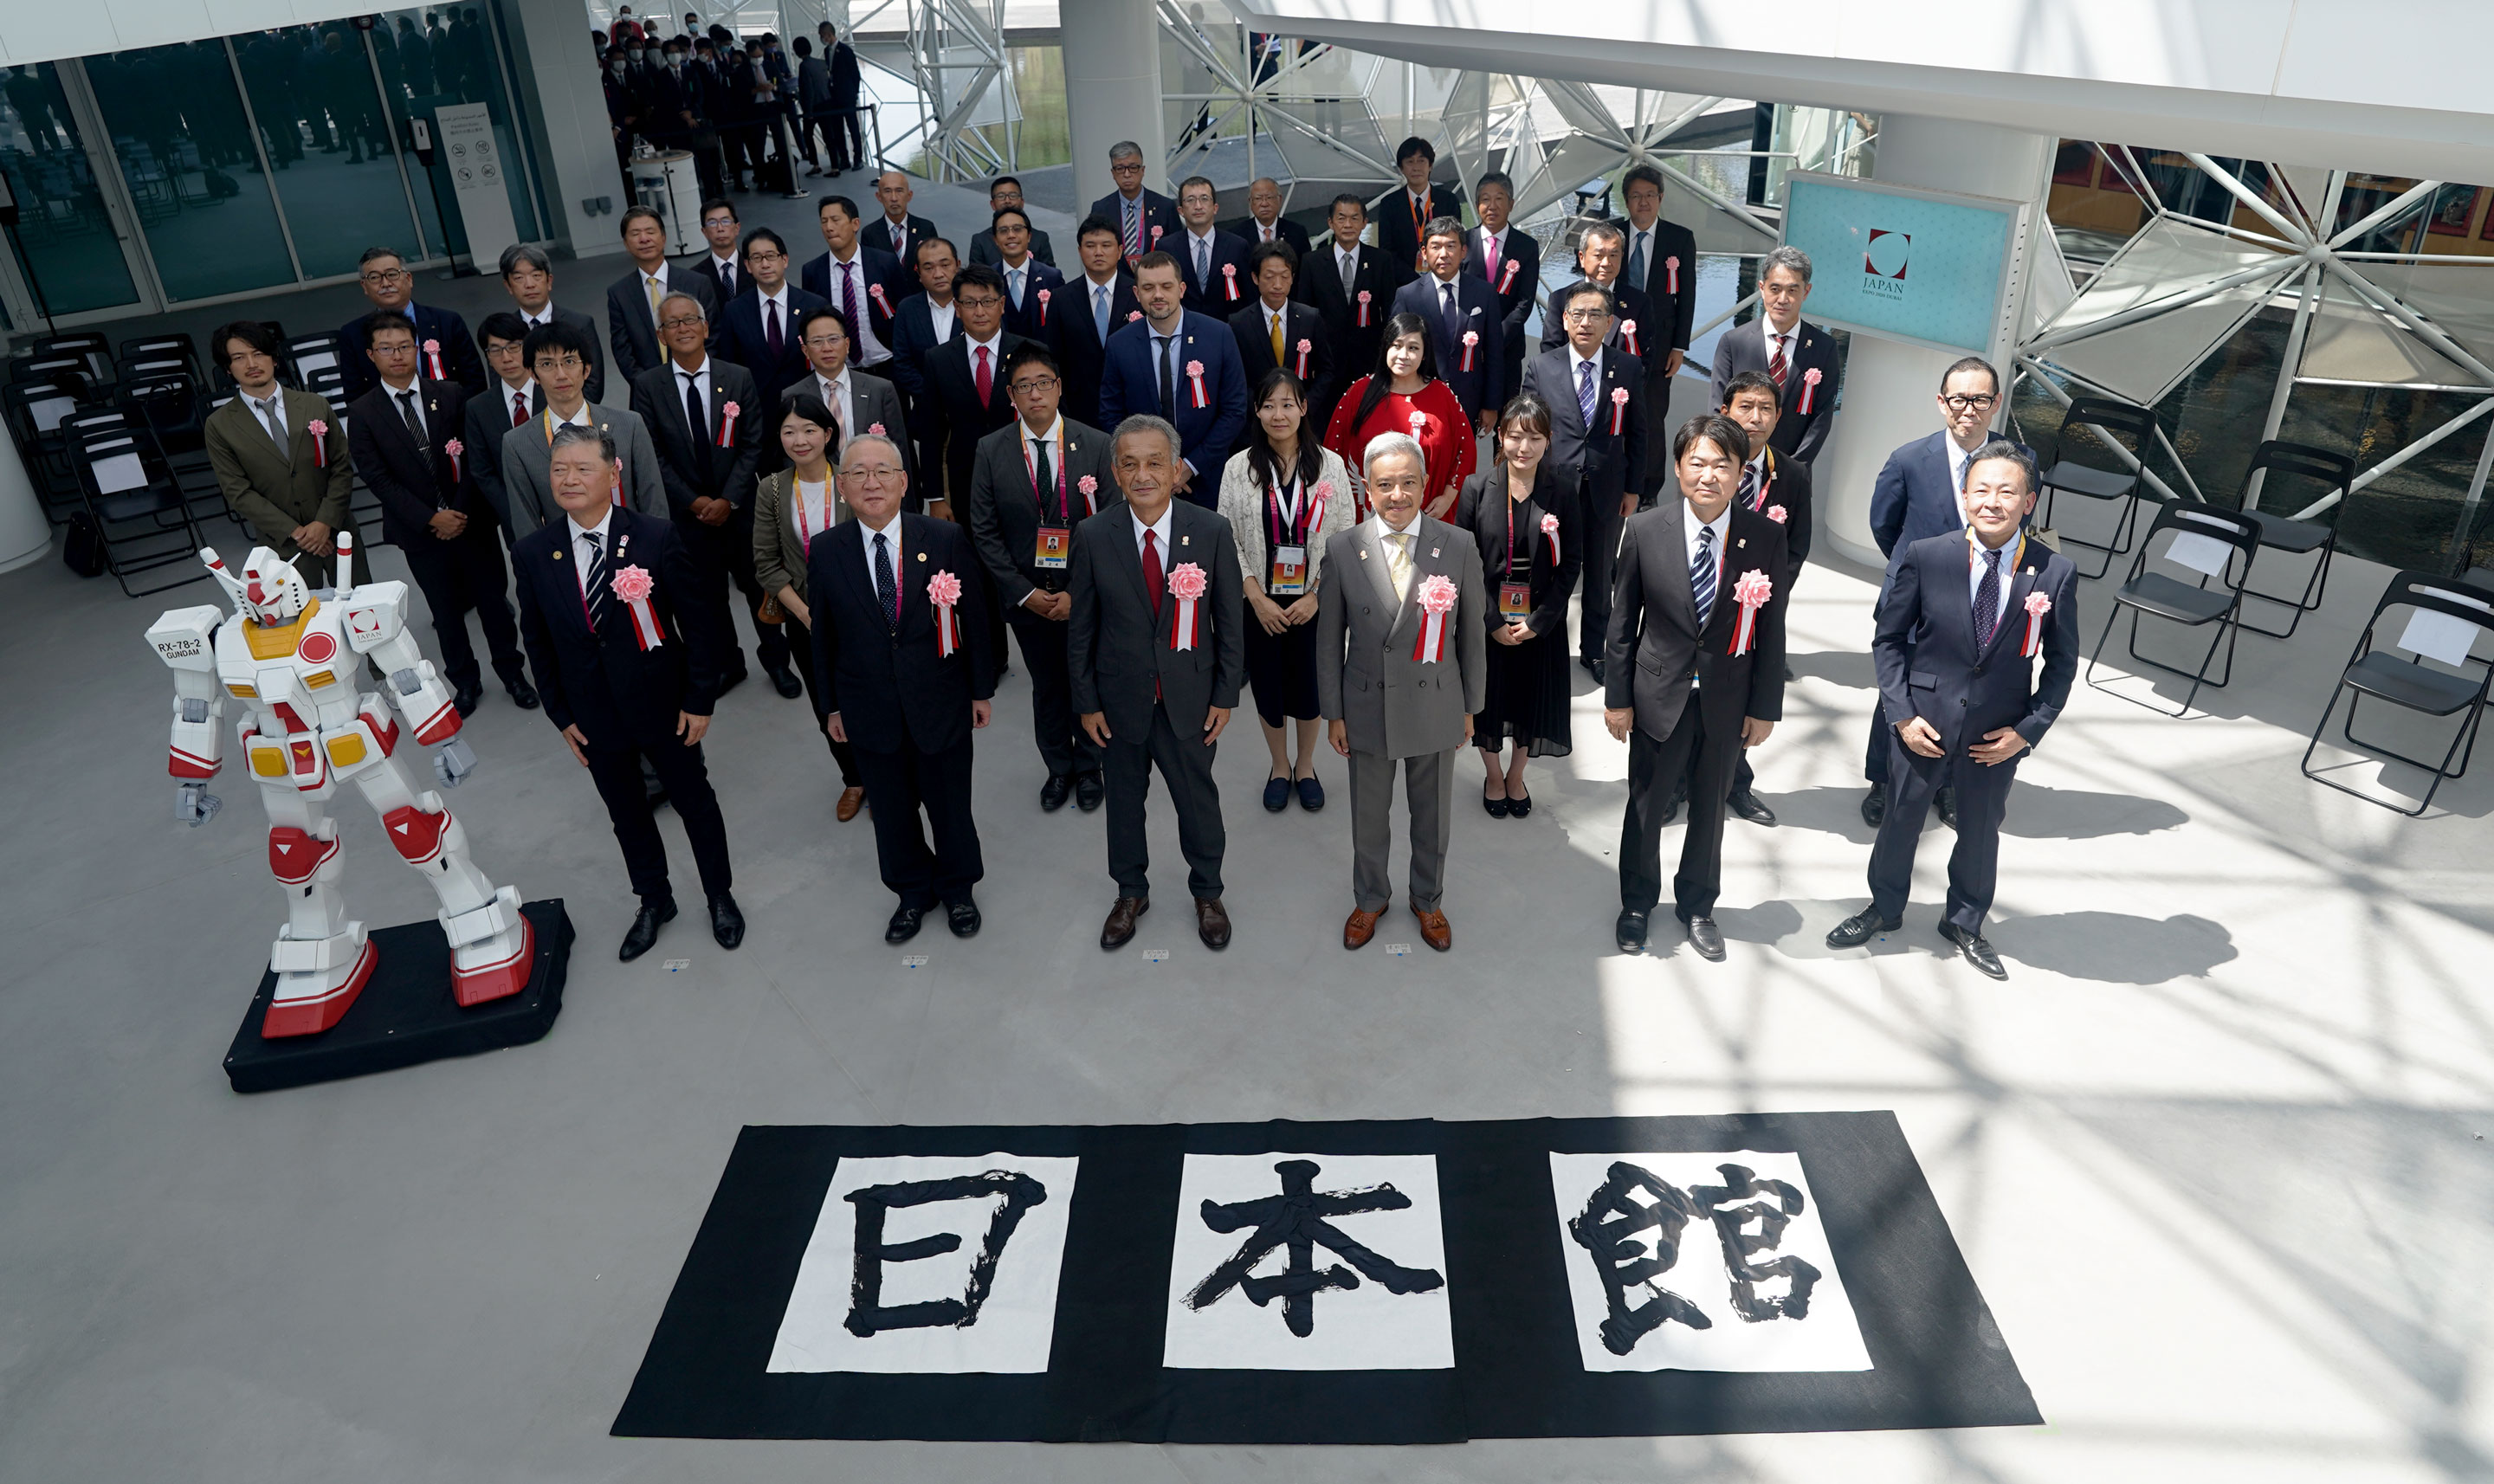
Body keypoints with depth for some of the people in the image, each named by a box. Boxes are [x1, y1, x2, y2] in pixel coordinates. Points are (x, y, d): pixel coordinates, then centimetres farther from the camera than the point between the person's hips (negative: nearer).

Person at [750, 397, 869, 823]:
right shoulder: (771, 490, -3)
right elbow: (767, 564, -2)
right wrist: (806, 614, -10)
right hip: (804, 621, 3)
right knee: (828, 709, 16)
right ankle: (853, 780, 39)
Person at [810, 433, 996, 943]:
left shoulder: (948, 540, -9)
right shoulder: (824, 553, -5)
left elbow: (973, 619, -2)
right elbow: (824, 635, 3)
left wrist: (982, 689, 1)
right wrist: (831, 705, 6)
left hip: (941, 704, -1)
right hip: (870, 712, 1)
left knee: (950, 805, 14)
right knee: (891, 811, 15)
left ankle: (958, 888, 38)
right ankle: (913, 891, 38)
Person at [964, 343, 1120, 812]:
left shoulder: (1097, 445, -10)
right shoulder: (991, 451, -5)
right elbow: (985, 532, -3)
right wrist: (1024, 593, -9)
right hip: (1027, 595, 1)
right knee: (1047, 686, 16)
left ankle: (1088, 767, 36)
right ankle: (1058, 768, 37)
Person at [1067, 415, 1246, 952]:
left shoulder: (1212, 532, -9)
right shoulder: (1093, 536, -9)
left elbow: (1229, 622, -3)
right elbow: (1080, 628, -2)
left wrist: (1225, 696, -3)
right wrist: (1087, 701, -2)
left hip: (1190, 699, 0)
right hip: (1120, 700, 1)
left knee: (1198, 799, 14)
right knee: (1124, 800, 17)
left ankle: (1207, 893, 38)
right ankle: (1131, 893, 40)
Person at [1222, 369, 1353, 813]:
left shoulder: (1331, 465, -5)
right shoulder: (1239, 467, -4)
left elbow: (1345, 540, -3)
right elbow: (1228, 540, -4)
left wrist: (1315, 596, -12)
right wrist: (1258, 598, -11)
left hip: (1314, 604, 0)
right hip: (1260, 605, 0)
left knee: (1309, 687, 9)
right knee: (1268, 687, 11)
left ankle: (1305, 767, 35)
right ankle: (1280, 767, 35)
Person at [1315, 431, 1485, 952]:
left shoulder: (1458, 546, -8)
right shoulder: (1342, 549, -9)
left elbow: (1471, 632, 0)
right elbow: (1329, 639, -2)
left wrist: (1470, 707, 4)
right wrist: (1333, 713, 0)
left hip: (1436, 708, 0)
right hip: (1368, 708, 0)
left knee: (1432, 817, 17)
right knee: (1368, 816, 17)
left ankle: (1428, 900, 41)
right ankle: (1370, 899, 41)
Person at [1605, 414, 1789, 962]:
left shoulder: (1766, 536, -10)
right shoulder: (1644, 530, -11)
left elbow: (1770, 627, -3)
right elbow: (1623, 622, -3)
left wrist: (1765, 707, -1)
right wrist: (1618, 697, -2)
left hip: (1728, 700, 1)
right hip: (1659, 695, 0)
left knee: (1710, 807, 17)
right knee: (1645, 804, 14)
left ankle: (1697, 905, 39)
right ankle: (1637, 903, 37)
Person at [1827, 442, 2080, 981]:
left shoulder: (2056, 573, -10)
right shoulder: (1926, 556, -12)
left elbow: (2061, 662, 0)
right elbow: (1889, 639, -3)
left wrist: (2028, 729, -8)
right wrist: (1901, 714, -9)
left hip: (1997, 735, 1)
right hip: (1924, 723, -1)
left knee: (1981, 830, 18)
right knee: (1901, 819, 16)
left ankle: (1965, 923, 41)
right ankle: (1884, 909, 40)